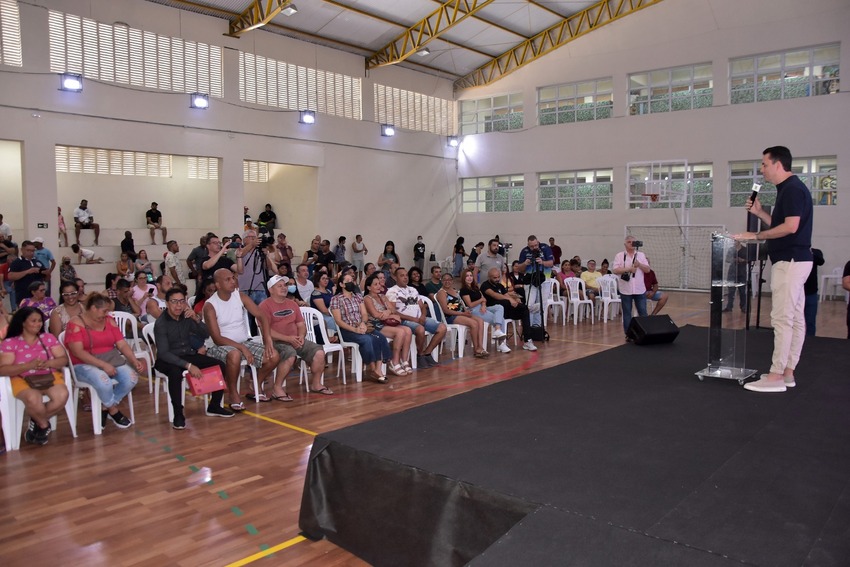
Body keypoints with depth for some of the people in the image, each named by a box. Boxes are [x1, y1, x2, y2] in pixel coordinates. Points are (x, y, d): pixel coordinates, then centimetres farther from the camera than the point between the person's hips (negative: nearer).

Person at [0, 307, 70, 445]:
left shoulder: (48, 338, 10)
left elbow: (64, 359, 5)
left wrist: (47, 363, -16)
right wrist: (29, 365, -21)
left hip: (50, 377, 3)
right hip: (23, 379, -3)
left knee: (62, 395, -29)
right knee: (33, 399, -36)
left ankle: (36, 422, -1)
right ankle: (44, 424, -2)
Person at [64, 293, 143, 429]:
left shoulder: (109, 321, 8)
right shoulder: (76, 324, -8)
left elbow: (122, 344, 4)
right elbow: (78, 352, -17)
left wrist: (134, 360, -13)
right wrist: (103, 365, -25)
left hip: (112, 360, 5)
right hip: (85, 364, -5)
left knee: (132, 377, -23)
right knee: (104, 381, -36)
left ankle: (107, 408, 0)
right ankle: (114, 411, -4)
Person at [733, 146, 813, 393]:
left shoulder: (793, 189, -14)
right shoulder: (787, 189, 17)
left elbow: (790, 227, -23)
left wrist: (756, 236, -16)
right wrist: (759, 212, 12)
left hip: (790, 261, -11)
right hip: (792, 261, 11)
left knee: (782, 318, -9)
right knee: (795, 318, 10)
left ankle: (776, 376, -6)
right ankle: (787, 372, 15)